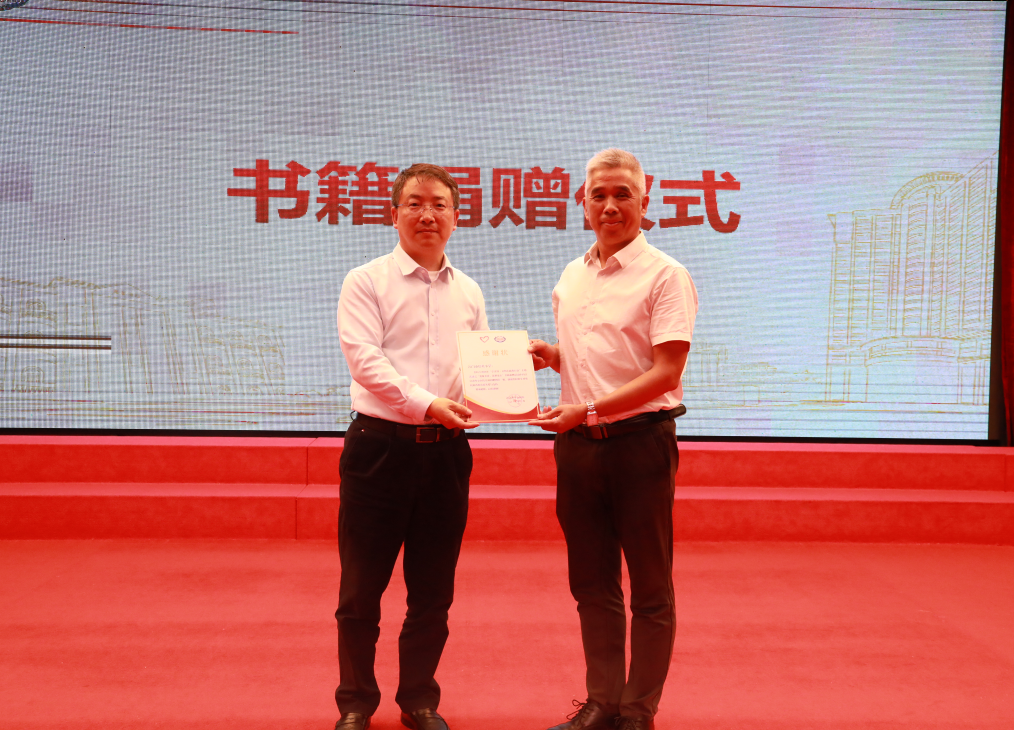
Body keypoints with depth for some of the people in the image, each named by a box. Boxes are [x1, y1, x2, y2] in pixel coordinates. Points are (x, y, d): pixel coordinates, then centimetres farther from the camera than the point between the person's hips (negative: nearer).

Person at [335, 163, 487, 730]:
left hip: (447, 449, 4)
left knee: (434, 589, 11)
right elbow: (366, 359, -12)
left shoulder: (469, 292, 14)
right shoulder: (366, 282, 0)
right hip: (381, 445, -3)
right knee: (362, 587, 4)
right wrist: (425, 403, -23)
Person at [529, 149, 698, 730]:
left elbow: (665, 372, -15)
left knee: (649, 589, 4)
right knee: (592, 585, 13)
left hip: (640, 441, -6)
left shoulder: (665, 275, -7)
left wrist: (590, 409, -22)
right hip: (578, 443, 6)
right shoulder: (571, 277, 13)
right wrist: (548, 355, 2)